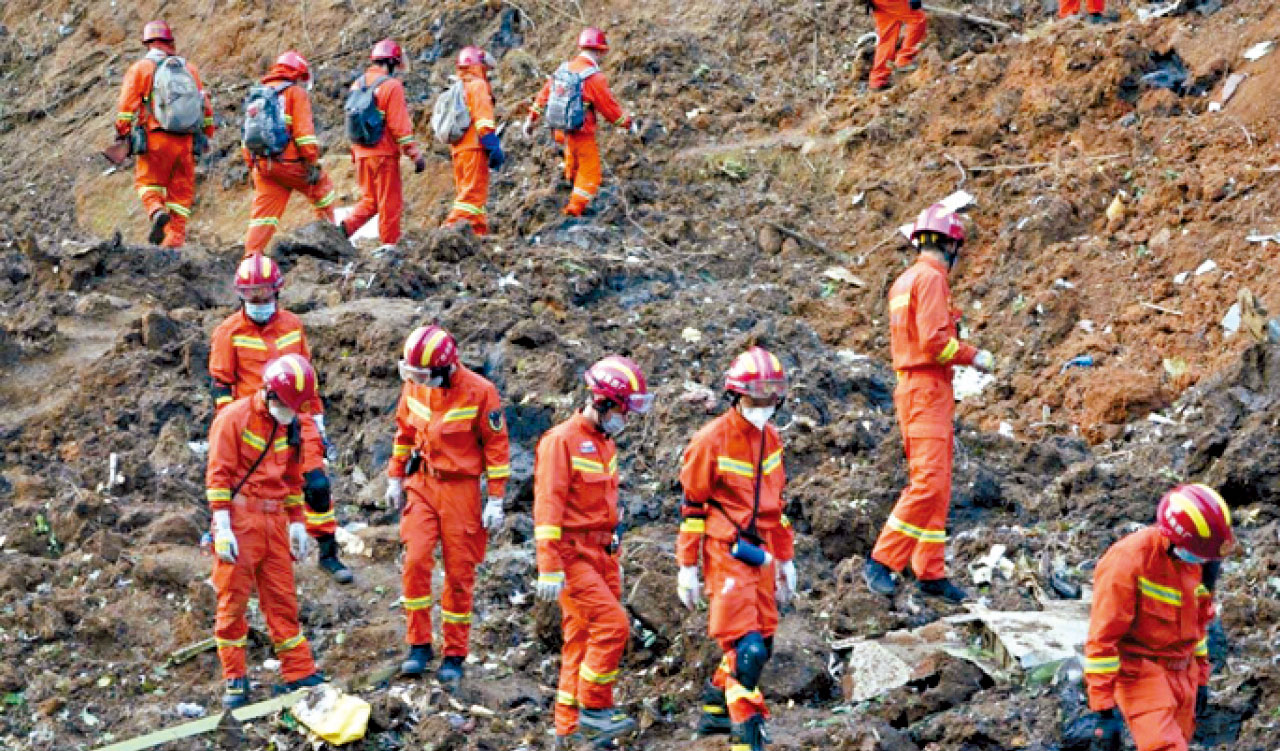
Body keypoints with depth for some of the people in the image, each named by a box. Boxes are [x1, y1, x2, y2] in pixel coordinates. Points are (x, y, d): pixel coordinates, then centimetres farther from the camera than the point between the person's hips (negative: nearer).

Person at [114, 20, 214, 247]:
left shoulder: (141, 68, 3)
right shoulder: (189, 69, 13)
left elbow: (126, 105, -5)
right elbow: (206, 108, 13)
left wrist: (121, 134, 3)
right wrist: (206, 136, 22)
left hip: (156, 138, -3)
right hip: (186, 143, 3)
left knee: (147, 182, 13)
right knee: (181, 191, 10)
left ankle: (156, 211, -16)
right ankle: (175, 240, 2)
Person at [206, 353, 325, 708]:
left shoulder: (290, 426, 11)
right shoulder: (234, 418, -9)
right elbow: (218, 475, -11)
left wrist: (296, 523, 18)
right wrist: (223, 527, -17)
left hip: (274, 520, 6)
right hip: (240, 517, -6)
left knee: (282, 599, 9)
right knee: (233, 598, -1)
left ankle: (300, 674, 13)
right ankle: (235, 680, 6)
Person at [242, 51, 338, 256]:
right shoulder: (296, 93, -1)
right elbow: (304, 131, -11)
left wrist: (252, 167, 23)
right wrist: (313, 163, -11)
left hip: (262, 164, 6)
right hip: (289, 162, -6)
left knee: (263, 215, 4)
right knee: (323, 190, 15)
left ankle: (251, 257, -5)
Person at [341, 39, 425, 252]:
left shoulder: (357, 85, 10)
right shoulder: (391, 85, -12)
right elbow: (400, 125, -15)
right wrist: (415, 154, -12)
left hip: (361, 153, 7)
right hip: (384, 153, -7)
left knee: (369, 200, 16)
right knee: (390, 201, 3)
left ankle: (344, 228, -1)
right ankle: (389, 244, 6)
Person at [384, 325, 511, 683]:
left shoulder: (479, 392, -14)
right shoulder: (414, 386, -1)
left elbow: (496, 445, -8)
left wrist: (495, 500, -8)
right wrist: (395, 477, 16)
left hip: (460, 489, -3)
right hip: (421, 485, 3)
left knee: (459, 573, 2)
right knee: (415, 562, -10)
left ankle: (455, 655, 12)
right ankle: (419, 645, 2)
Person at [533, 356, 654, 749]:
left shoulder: (606, 444, 14)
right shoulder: (562, 441, -13)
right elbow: (548, 507, -18)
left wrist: (614, 560, 25)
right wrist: (549, 568, -22)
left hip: (599, 554, 9)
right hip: (572, 554, -9)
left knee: (583, 639, 10)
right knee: (612, 625, -16)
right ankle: (594, 709, -6)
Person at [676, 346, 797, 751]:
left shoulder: (771, 439, 11)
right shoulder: (711, 441, -11)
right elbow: (692, 505, -8)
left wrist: (786, 558, 21)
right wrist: (687, 567, -9)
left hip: (760, 555, 7)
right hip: (726, 554, -7)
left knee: (761, 645, 11)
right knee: (747, 649, -13)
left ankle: (714, 709, 29)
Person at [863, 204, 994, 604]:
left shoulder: (905, 281, 19)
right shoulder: (931, 278, -11)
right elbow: (933, 341, -20)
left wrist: (962, 352, 19)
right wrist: (973, 356, -8)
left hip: (913, 386, 10)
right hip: (928, 389, -10)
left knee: (937, 487, 11)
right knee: (929, 483, -14)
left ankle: (931, 573, 12)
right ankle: (881, 562, -15)